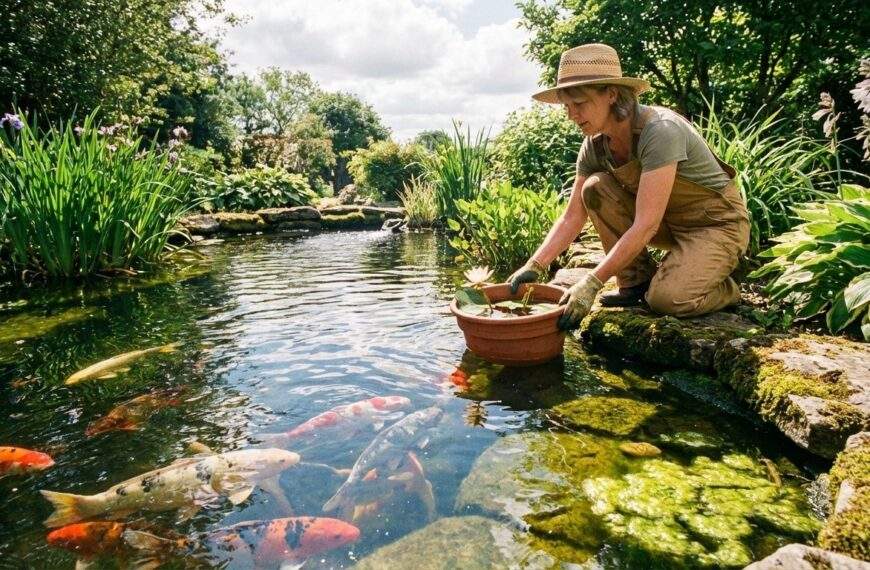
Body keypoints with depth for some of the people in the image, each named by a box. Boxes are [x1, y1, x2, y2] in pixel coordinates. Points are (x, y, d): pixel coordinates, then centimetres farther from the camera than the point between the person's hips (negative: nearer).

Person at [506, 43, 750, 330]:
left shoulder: (660, 131, -30)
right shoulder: (595, 144, -8)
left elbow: (645, 225, -35)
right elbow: (572, 216, -6)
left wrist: (591, 283, -38)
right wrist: (534, 266, -18)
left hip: (717, 223, -6)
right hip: (669, 221, 7)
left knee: (667, 299, -29)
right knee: (595, 188, -15)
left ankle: (723, 289, 5)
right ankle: (637, 281, -4)